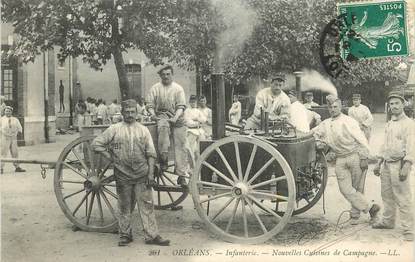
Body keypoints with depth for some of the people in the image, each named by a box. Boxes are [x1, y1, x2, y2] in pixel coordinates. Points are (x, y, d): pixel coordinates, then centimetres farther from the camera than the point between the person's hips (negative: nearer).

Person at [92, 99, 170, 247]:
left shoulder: (143, 130, 7)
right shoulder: (114, 129, 4)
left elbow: (151, 153, 5)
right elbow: (96, 144, 5)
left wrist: (151, 173, -2)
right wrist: (110, 157, -2)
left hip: (142, 175, 1)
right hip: (122, 175, 0)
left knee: (146, 205, 1)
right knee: (125, 206, 9)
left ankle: (152, 235, 6)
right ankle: (125, 235, 22)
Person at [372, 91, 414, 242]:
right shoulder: (389, 124, 17)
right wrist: (379, 164, 22)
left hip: (399, 164, -7)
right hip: (386, 164, 8)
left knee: (403, 198, -6)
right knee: (387, 195, 16)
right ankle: (388, 221, 30)